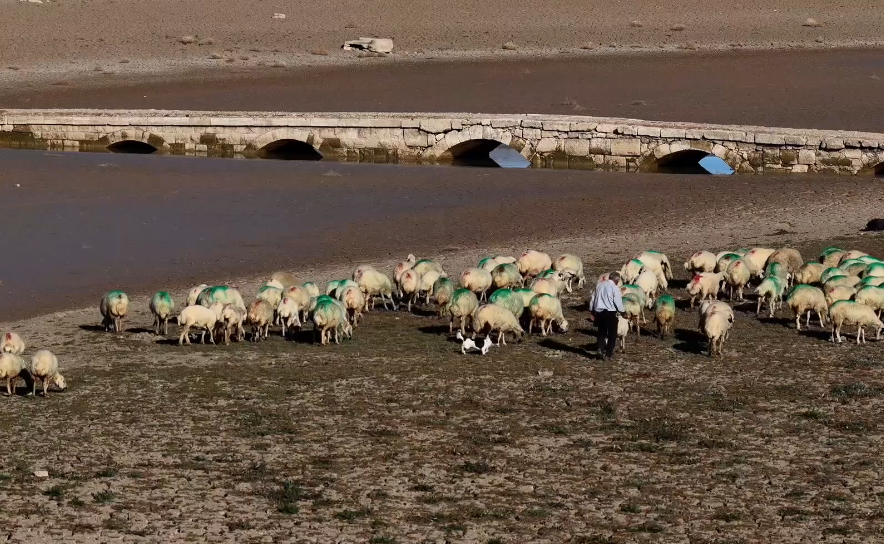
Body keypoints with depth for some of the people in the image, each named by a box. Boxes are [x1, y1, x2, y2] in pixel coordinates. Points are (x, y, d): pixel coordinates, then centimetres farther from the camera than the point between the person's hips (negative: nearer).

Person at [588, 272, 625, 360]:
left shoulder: (599, 285, 10)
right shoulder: (614, 287, -9)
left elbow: (593, 299, 13)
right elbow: (618, 302, -10)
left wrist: (592, 312, 20)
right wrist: (623, 312, 5)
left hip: (598, 312, 5)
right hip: (610, 313, -5)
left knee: (601, 333, 15)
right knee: (612, 334, 7)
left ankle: (600, 350, -2)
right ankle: (608, 353, 5)